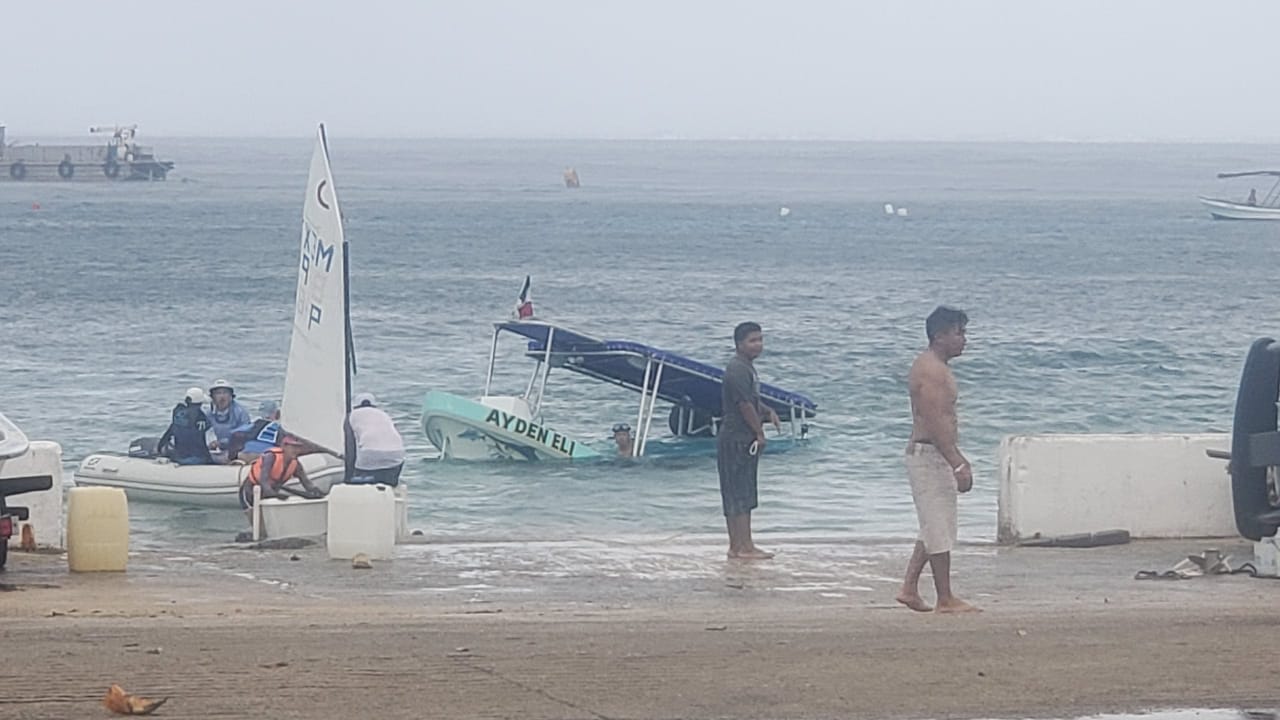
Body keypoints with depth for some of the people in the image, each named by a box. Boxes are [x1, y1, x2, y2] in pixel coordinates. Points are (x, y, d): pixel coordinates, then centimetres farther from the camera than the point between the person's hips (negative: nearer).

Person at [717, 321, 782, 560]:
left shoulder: (748, 368, 16)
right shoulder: (737, 370, -17)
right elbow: (745, 405, -20)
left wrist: (768, 411, 7)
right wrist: (760, 433, -13)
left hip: (745, 440, 11)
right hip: (736, 440, -11)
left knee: (745, 496, 12)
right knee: (739, 495, -9)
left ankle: (738, 545, 15)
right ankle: (742, 547, -9)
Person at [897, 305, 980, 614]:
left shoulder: (937, 368, 16)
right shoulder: (930, 371, -18)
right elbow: (936, 422, -24)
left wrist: (959, 459, 26)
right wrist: (957, 465, -26)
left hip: (935, 454, 11)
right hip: (929, 455, -11)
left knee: (935, 529, 14)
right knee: (940, 530, -5)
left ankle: (909, 589, 16)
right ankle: (945, 599, -1)